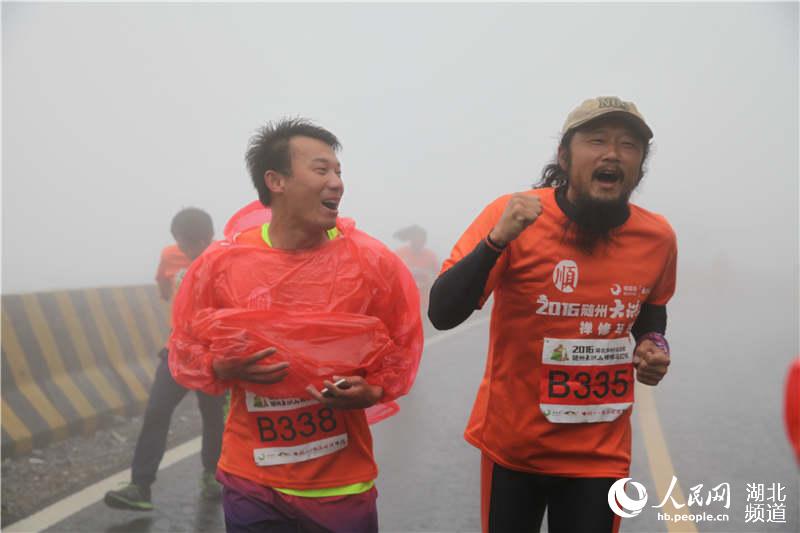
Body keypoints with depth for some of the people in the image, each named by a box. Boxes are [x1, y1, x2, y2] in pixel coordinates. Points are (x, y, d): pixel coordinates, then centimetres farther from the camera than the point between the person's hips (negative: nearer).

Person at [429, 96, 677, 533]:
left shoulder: (658, 237, -4)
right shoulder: (511, 214, -15)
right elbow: (442, 314, -21)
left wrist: (653, 346, -3)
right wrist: (497, 241, -33)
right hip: (510, 443, -2)